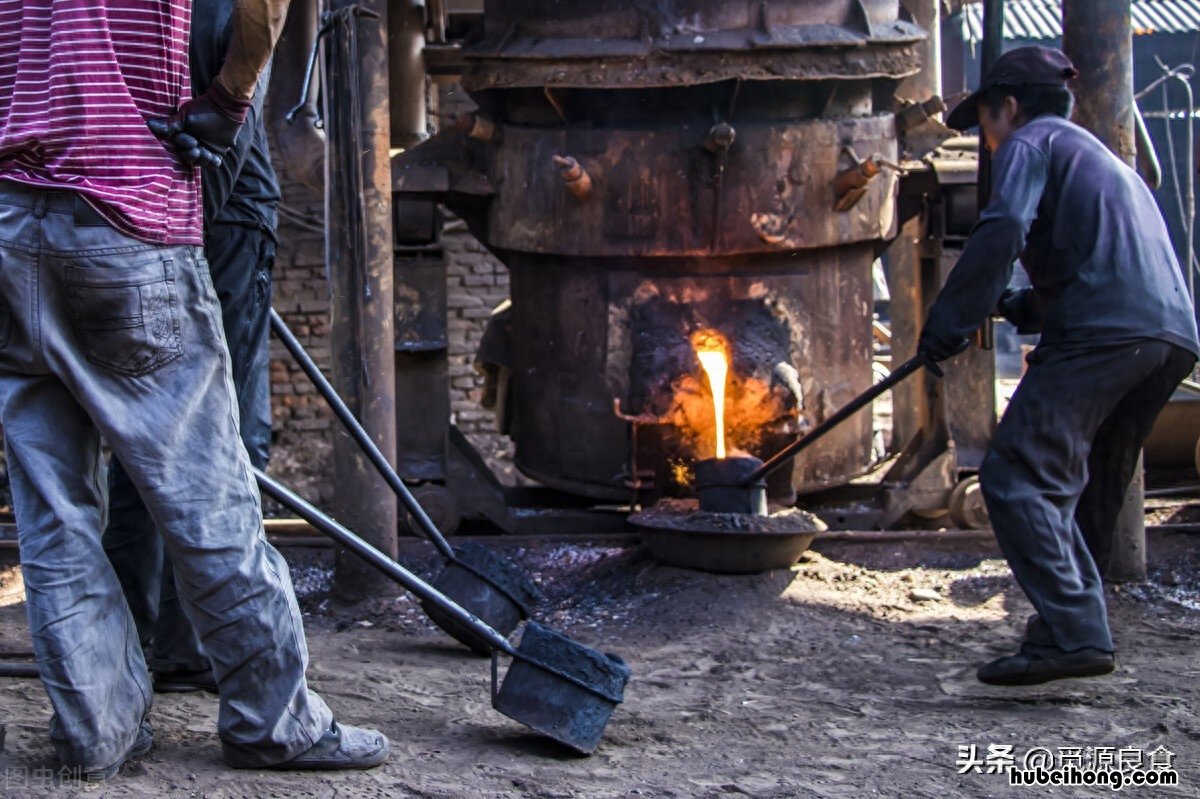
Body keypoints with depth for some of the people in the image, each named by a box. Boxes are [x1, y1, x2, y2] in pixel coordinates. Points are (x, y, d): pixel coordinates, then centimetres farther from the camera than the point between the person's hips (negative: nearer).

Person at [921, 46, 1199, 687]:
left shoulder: (1030, 143, 8)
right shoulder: (1100, 157, 35)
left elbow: (1002, 232, -11)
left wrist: (948, 324, -9)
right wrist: (1019, 308, 28)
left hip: (1104, 332, -9)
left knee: (1018, 477, -14)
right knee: (1085, 492, 16)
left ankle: (1076, 635, -25)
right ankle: (1067, 634, 16)